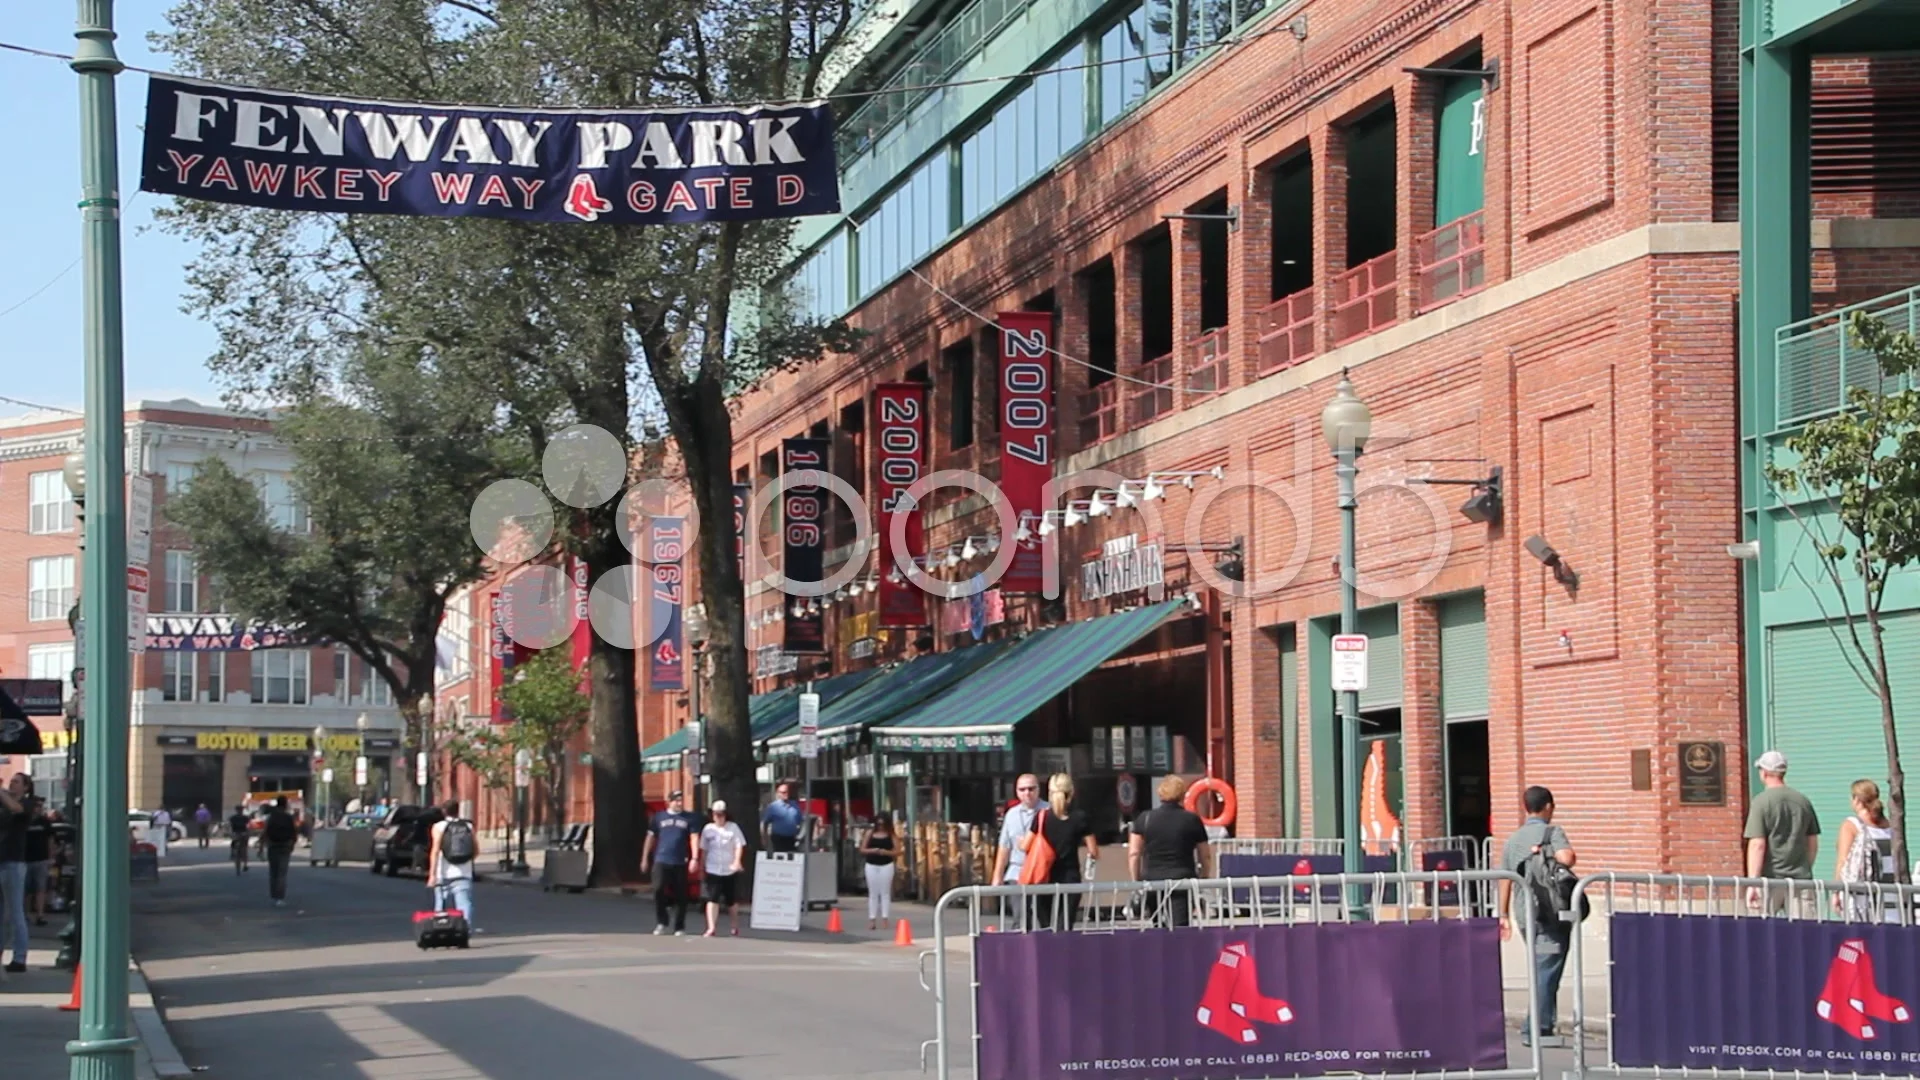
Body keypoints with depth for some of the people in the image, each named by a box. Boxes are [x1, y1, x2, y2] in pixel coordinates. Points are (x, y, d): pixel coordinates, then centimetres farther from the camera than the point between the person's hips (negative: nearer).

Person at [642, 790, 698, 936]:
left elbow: (694, 838, -1)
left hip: (680, 863, 0)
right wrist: (645, 858, 10)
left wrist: (694, 858, -13)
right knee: (658, 890, -14)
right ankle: (661, 922, 3)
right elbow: (651, 838, 12)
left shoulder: (688, 818, 5)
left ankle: (680, 928, 13)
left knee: (680, 896, 3)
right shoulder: (659, 817, 8)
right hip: (661, 861, 0)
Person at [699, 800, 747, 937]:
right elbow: (704, 849, 11)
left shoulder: (733, 828, -1)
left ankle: (735, 928, 25)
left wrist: (737, 861, -21)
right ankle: (711, 928, -16)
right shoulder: (708, 829, 6)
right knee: (712, 899, -11)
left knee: (731, 901, 9)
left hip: (730, 871, -1)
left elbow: (739, 846, -7)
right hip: (713, 870, 1)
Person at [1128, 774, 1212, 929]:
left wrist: (1136, 881, 11)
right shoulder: (1192, 820, 2)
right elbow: (1205, 856, 8)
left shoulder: (1145, 819, 3)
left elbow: (1133, 854, 2)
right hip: (1182, 880, -2)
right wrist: (1204, 878, 22)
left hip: (1152, 880, 2)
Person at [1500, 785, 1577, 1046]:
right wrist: (1552, 855, -4)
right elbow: (1567, 858, -25)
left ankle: (1545, 1024, 17)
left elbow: (1505, 880, 13)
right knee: (1547, 970, -6)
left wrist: (1504, 916, 17)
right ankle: (1535, 1029, -12)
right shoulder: (1552, 832, -6)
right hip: (1552, 910, -6)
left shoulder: (1513, 839, 12)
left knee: (1540, 967, 16)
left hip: (1526, 913, 6)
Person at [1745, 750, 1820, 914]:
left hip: (1771, 877, -4)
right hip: (1800, 878, 4)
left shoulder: (1761, 802, -7)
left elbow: (1757, 845, -12)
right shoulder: (1804, 801, 9)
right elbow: (1813, 843, 14)